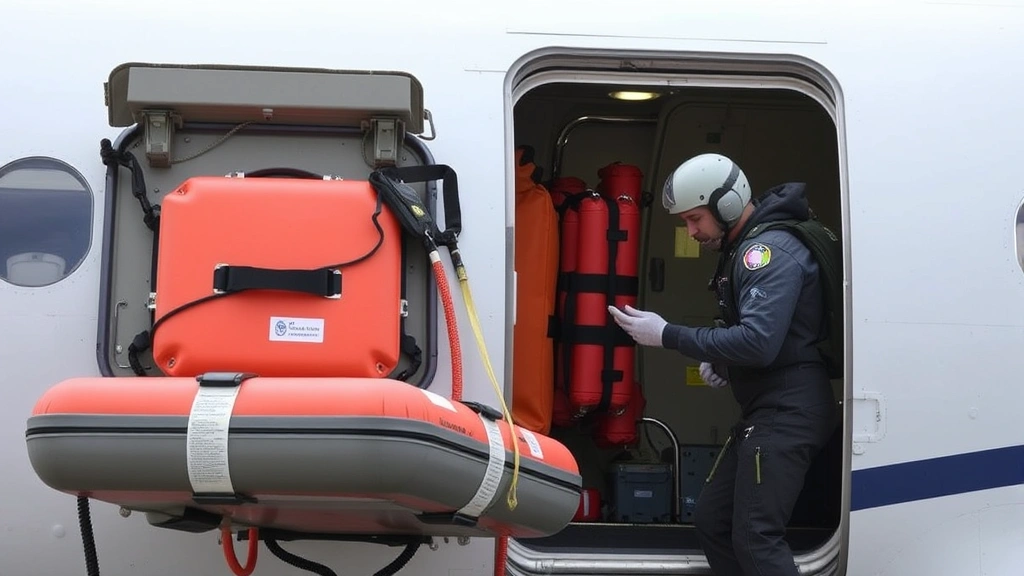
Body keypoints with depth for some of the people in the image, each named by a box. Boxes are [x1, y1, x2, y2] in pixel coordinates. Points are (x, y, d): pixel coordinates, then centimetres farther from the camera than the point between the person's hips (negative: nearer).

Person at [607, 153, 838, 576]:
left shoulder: (770, 250, -16)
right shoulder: (742, 249, 16)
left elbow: (758, 342, -28)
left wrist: (667, 336, -22)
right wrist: (715, 360, 5)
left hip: (788, 411, -11)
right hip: (764, 410, 11)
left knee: (755, 537, -14)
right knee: (711, 519, 13)